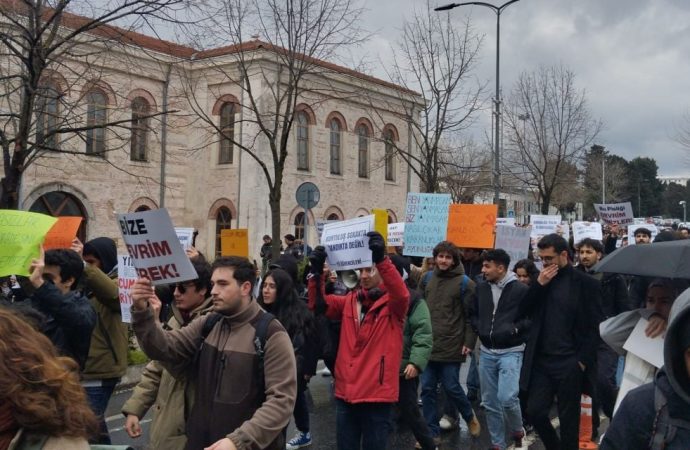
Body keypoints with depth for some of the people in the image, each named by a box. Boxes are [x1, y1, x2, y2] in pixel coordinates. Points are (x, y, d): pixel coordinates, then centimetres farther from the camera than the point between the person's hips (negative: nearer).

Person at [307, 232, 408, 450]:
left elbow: (402, 294, -26)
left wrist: (381, 259, -38)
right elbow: (318, 305, 2)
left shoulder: (393, 303, -3)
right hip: (346, 392, 5)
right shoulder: (350, 301, 12)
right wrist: (317, 273, -14)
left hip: (377, 394, -4)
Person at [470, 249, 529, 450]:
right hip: (486, 352, 6)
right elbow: (473, 313, 20)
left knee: (507, 397, -17)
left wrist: (514, 329, -18)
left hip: (511, 352, -5)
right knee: (490, 402, 9)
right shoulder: (481, 288, 6)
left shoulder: (520, 289, -10)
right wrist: (479, 328, 3)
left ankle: (517, 431, 12)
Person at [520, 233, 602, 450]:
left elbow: (594, 327, -7)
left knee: (568, 418, 5)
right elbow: (523, 312, 4)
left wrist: (583, 361, -13)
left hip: (569, 363, -5)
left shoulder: (586, 283, -6)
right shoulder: (542, 280, 9)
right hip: (541, 361, 5)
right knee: (534, 411, 6)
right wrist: (539, 284, -7)